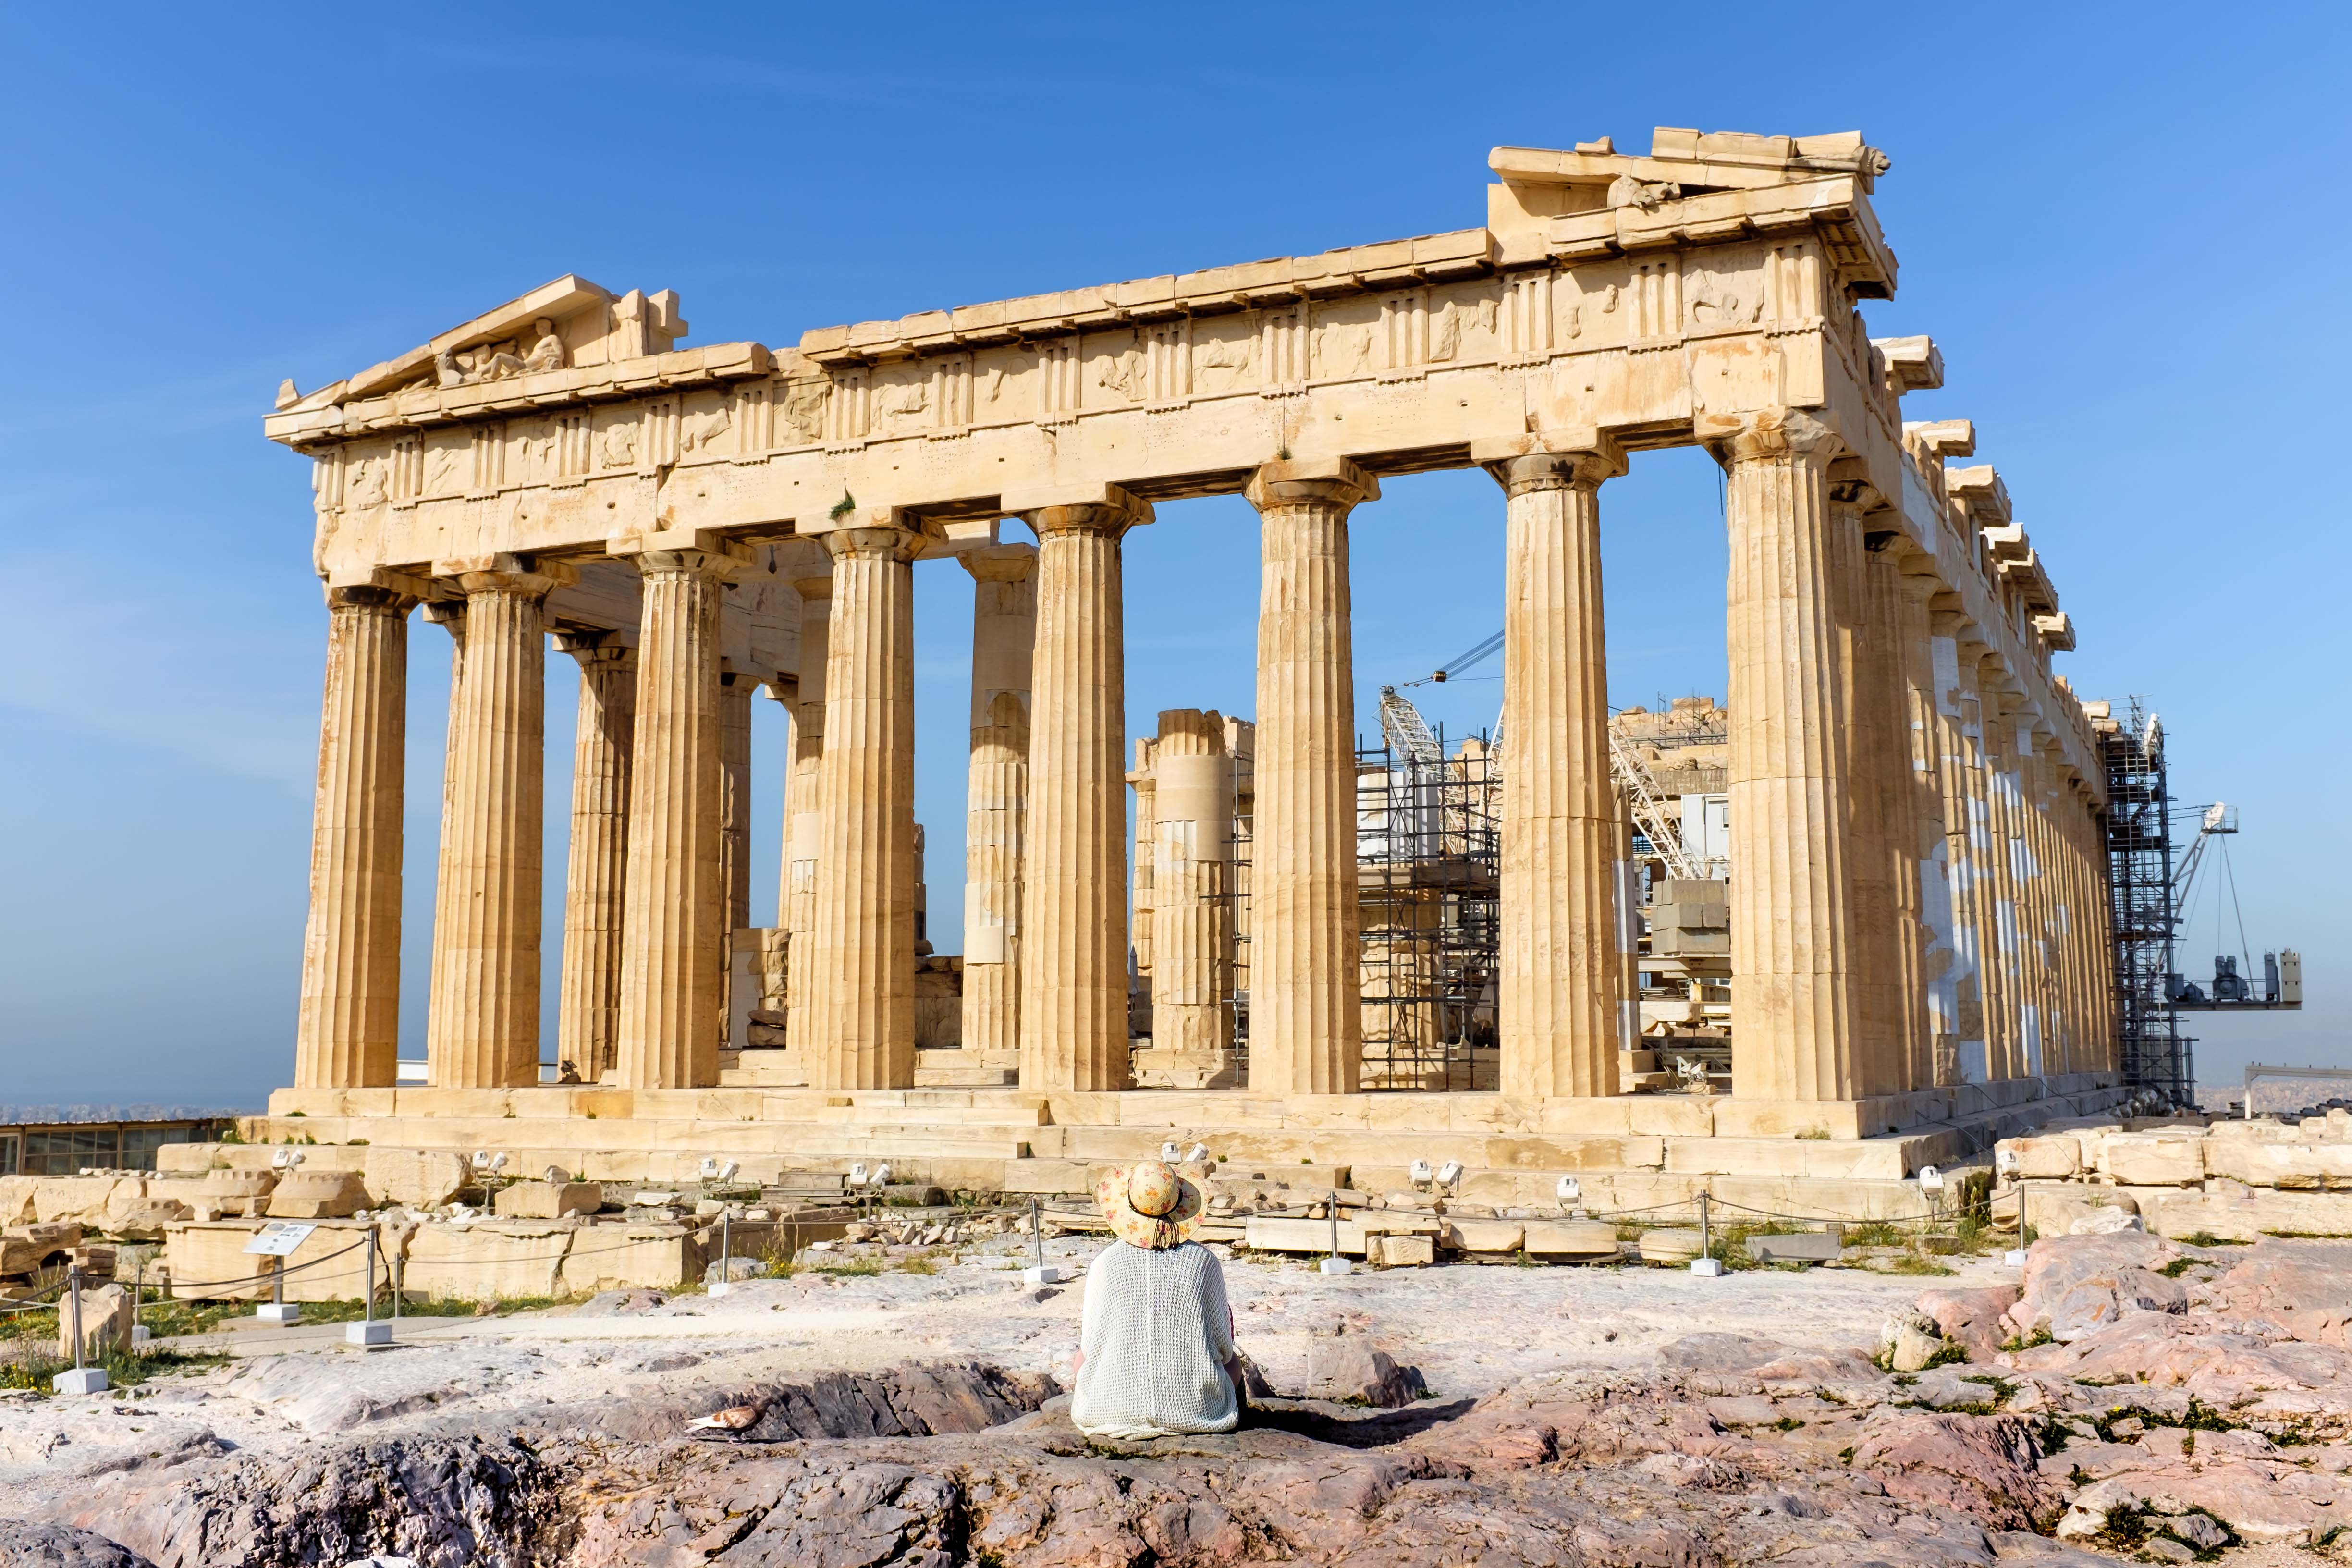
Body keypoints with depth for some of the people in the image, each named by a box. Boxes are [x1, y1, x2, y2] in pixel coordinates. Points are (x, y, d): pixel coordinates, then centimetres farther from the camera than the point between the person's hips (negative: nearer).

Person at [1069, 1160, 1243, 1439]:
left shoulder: (1104, 1263, -8)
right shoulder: (1205, 1262, -8)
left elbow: (1091, 1345, 0)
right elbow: (1223, 1348, -1)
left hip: (1113, 1413, 0)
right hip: (1196, 1411, 0)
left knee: (1083, 1353, 33)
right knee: (1234, 1359, 32)